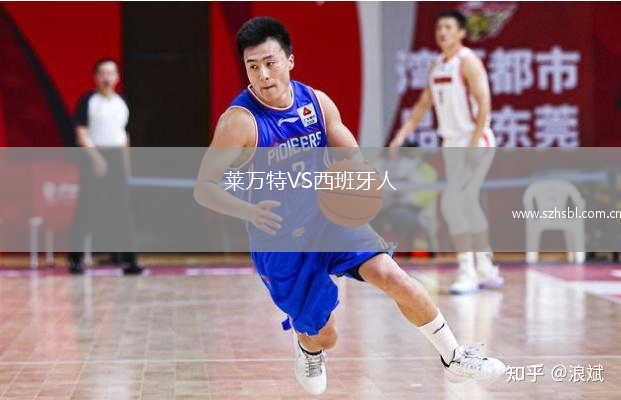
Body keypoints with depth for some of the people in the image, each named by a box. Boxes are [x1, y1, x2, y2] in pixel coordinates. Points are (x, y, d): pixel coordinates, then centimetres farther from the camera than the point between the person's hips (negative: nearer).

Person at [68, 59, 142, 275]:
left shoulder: (121, 103, 14)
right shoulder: (88, 100, -3)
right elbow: (81, 133, -9)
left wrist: (126, 161, 15)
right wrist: (95, 157, -18)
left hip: (117, 158, 5)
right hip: (94, 156, -4)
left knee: (123, 207, -1)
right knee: (86, 209, -1)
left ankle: (131, 260, -3)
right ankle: (75, 259, 8)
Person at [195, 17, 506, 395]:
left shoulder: (317, 101, -4)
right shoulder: (240, 121, -19)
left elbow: (352, 157, 8)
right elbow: (204, 188, -18)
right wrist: (250, 212, -35)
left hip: (329, 218, 3)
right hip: (279, 241, -3)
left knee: (390, 275, -18)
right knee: (324, 338, 5)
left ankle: (454, 358, 1)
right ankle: (308, 346, 46)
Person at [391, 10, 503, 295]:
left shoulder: (467, 62, -12)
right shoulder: (437, 65, 13)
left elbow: (484, 104, -18)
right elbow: (424, 104, 18)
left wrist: (474, 145, -23)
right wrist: (403, 133, 6)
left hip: (476, 144, -9)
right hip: (452, 144, 9)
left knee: (451, 203, -17)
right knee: (467, 206, 11)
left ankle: (468, 272, -13)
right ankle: (487, 270, 21)